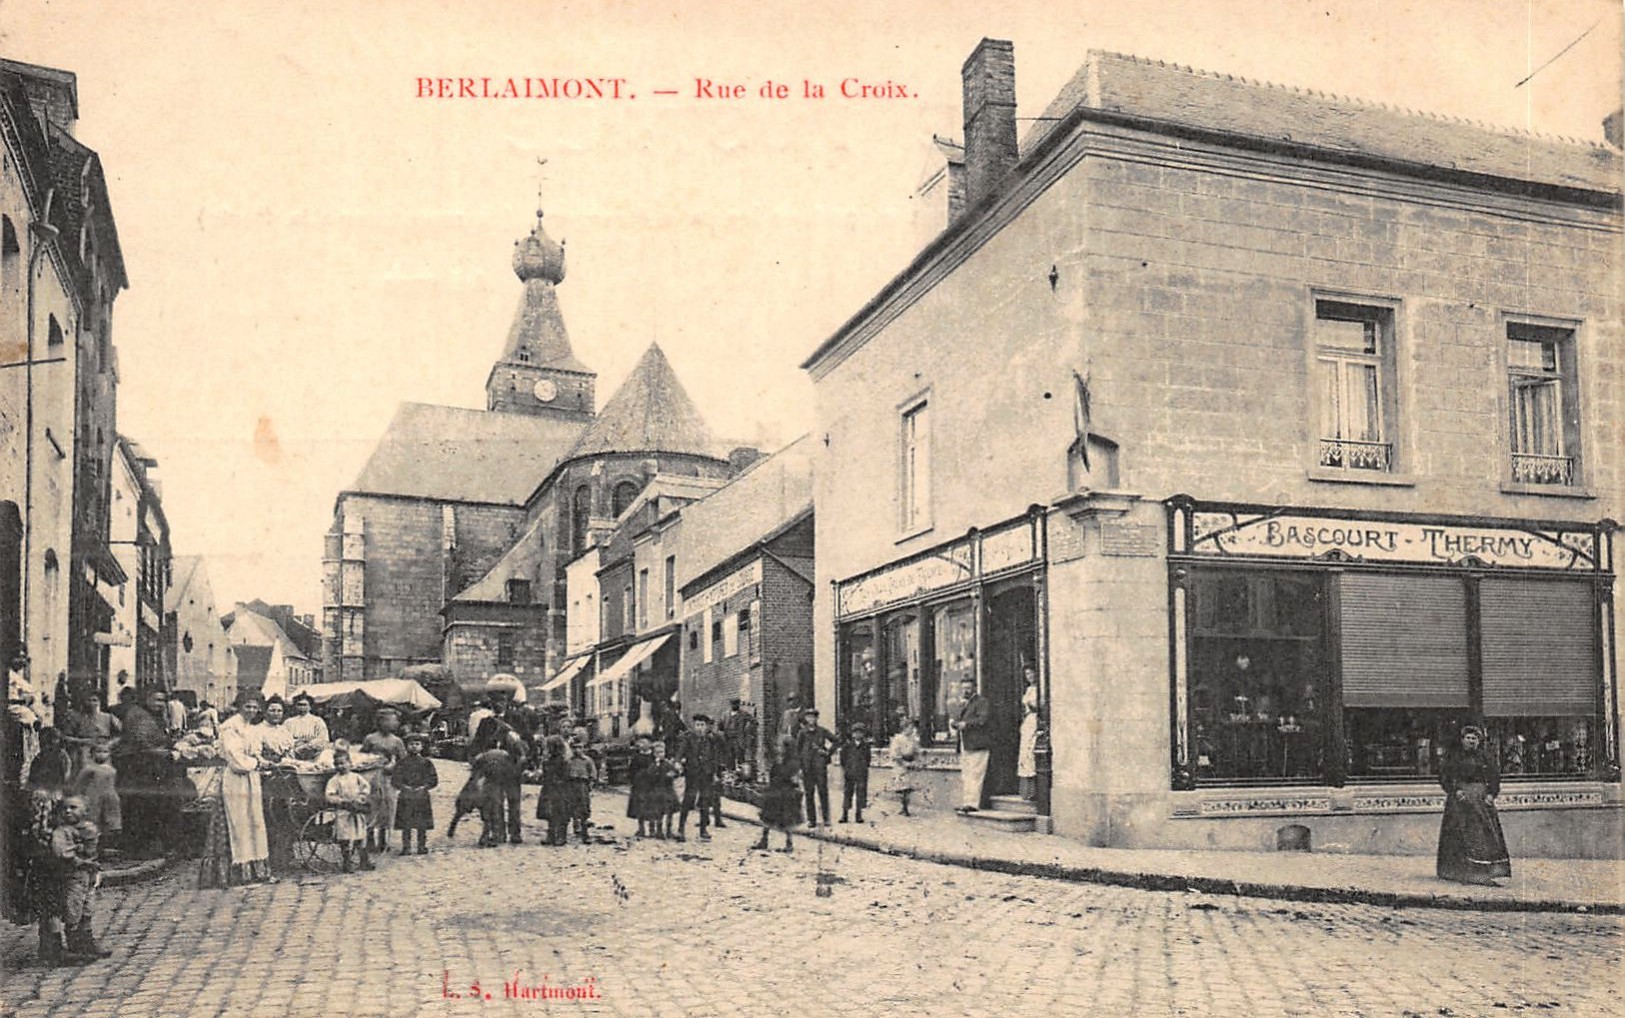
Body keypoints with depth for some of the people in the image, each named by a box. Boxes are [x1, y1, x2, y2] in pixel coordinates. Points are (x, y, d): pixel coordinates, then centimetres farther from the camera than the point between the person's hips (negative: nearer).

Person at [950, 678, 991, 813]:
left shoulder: (982, 701, -3)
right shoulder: (962, 705, 24)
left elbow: (983, 719, -16)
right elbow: (959, 720, 26)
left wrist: (966, 724, -18)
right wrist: (955, 723, 3)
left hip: (977, 745, -9)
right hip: (964, 746, 9)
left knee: (974, 775, -12)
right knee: (964, 776, 9)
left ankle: (972, 804, -14)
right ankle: (964, 804, 13)